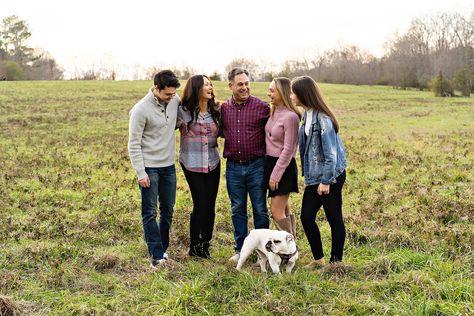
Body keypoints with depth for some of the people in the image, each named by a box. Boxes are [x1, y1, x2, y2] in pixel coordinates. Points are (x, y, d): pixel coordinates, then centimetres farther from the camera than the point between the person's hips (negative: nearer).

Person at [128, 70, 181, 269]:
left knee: (168, 210, 11)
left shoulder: (175, 101, -1)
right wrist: (140, 173, -17)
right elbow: (134, 144, -13)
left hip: (169, 165, 6)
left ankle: (162, 248, 25)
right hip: (149, 167, -6)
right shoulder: (141, 110, -17)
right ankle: (157, 255, 0)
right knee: (150, 212, -3)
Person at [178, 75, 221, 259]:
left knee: (210, 205, 7)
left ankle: (204, 246, 22)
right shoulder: (183, 111, -9)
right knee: (201, 204, -4)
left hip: (212, 163, 4)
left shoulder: (216, 111, 5)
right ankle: (195, 248, 13)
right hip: (192, 164, -4)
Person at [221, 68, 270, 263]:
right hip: (233, 167, 3)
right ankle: (240, 249, 24)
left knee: (260, 210, 5)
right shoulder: (223, 108, 5)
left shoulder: (262, 107, -5)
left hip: (256, 166, -3)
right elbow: (220, 132, 21)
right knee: (237, 210, 12)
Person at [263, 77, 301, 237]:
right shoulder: (273, 111, 6)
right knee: (285, 209, 15)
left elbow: (288, 150, -18)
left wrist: (275, 175, -17)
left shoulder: (290, 116, -19)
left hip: (283, 166, -9)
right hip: (270, 162, 9)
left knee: (276, 211, -6)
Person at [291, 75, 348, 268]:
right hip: (314, 176, 9)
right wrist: (308, 173, 15)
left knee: (334, 219, 4)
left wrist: (326, 181, -17)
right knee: (306, 217, 9)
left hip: (330, 176, -9)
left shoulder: (322, 119, -20)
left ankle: (336, 261, 17)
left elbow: (331, 153, -20)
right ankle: (318, 259, 23)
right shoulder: (307, 115, 7)